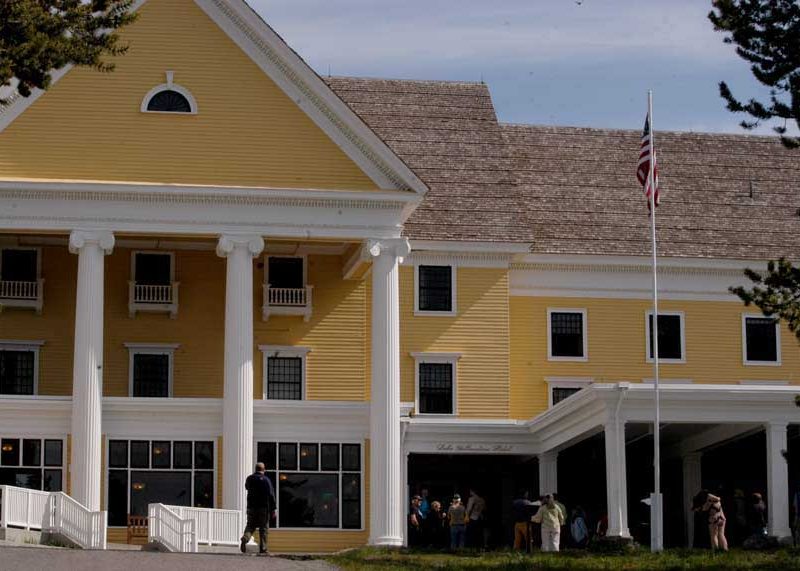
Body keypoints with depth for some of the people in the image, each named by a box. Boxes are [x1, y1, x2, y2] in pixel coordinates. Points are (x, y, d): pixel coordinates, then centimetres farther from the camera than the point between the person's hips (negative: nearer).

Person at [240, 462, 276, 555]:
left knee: (250, 526, 10)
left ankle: (245, 538, -20)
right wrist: (273, 509, -6)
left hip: (251, 507, 3)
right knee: (263, 528, 5)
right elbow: (271, 495, -10)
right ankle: (262, 548, 2)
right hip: (264, 508, -3)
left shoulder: (249, 479, 5)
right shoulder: (266, 480, -8)